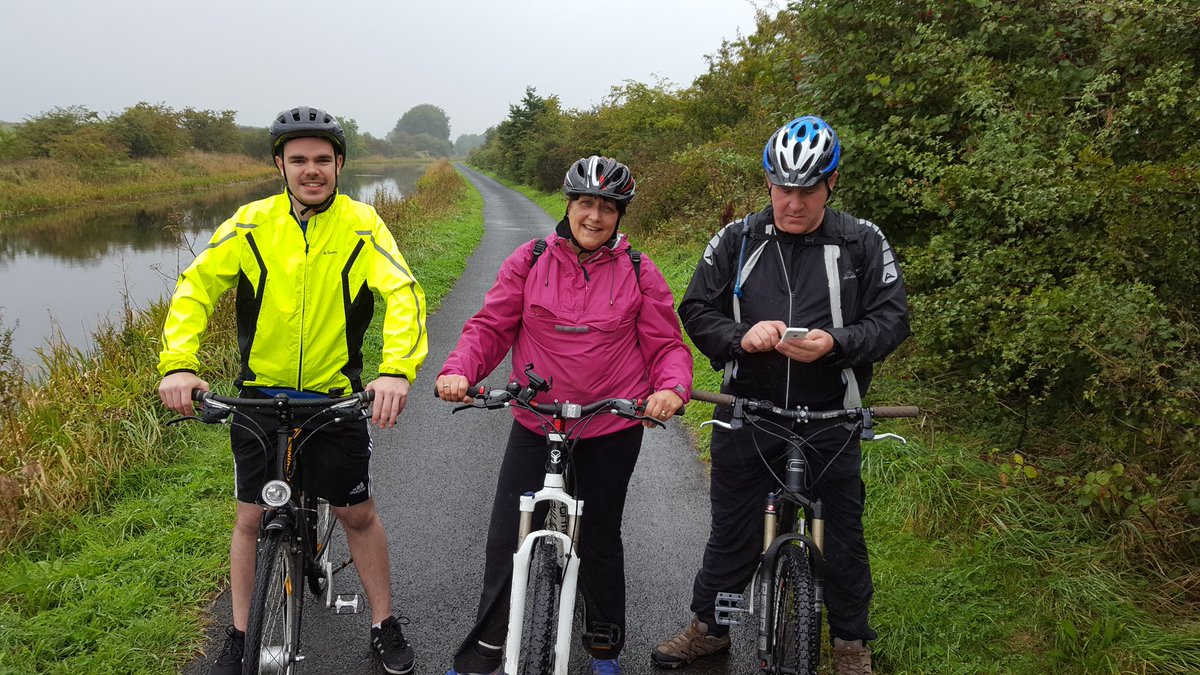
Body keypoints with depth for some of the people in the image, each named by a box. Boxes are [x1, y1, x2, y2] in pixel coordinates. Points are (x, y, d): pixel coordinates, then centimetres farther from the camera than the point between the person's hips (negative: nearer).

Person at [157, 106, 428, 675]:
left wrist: (397, 370, -35)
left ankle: (384, 625, 27)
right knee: (252, 518, 10)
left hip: (337, 396, -1)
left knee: (358, 514, 9)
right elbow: (195, 287, -7)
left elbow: (403, 293, -19)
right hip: (260, 394, 1)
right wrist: (177, 363, -23)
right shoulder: (252, 223, -4)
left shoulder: (361, 224, -8)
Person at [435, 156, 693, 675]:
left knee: (600, 539, 15)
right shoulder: (529, 261, -1)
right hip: (535, 424, 1)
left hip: (613, 428, 0)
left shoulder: (639, 272, -2)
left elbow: (667, 344, 0)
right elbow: (490, 326, -1)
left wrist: (672, 388, -21)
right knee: (506, 540, 3)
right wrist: (458, 369, -19)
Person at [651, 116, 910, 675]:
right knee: (732, 529, 14)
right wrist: (741, 336, -18)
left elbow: (892, 320, -4)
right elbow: (695, 311, 2)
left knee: (842, 534, 12)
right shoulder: (737, 240, 1)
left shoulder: (863, 244, -3)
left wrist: (833, 343, -23)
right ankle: (709, 625, 34)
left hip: (830, 420, -1)